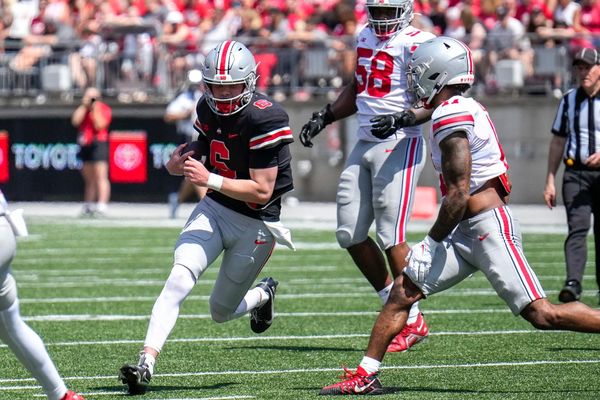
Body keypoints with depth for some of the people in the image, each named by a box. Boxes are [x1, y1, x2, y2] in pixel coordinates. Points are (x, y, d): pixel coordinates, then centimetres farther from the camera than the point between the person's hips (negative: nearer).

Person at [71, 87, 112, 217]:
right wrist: (84, 105, -2)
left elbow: (99, 125, -14)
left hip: (99, 144, -7)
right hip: (85, 146, 7)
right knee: (89, 180, 11)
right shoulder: (82, 109, 16)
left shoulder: (104, 109, -2)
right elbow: (75, 121, -2)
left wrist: (95, 109, -11)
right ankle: (88, 207, 16)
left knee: (100, 177, -13)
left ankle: (101, 207, -19)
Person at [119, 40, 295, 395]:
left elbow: (262, 191, -23)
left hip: (256, 223, -5)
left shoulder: (265, 119, -22)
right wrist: (179, 165, -7)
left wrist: (209, 179, -30)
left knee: (221, 312, 10)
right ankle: (146, 362, -24)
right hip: (214, 210, 5)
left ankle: (262, 296, 44)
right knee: (179, 279, -20)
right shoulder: (209, 109, -1)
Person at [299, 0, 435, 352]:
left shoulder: (415, 44, -12)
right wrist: (325, 117, 19)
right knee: (351, 235, 7)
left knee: (391, 237, -8)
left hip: (399, 146, -8)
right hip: (365, 144, 8)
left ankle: (413, 322, 4)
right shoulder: (366, 38, 14)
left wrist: (402, 119, -30)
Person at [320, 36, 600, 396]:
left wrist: (435, 239, -6)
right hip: (467, 231, 10)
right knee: (404, 289, 6)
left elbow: (459, 194, -20)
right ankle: (365, 376, 9)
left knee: (543, 315, -8)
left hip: (489, 229, -10)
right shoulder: (468, 110, 13)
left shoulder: (451, 118, -16)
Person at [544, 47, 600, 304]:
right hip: (576, 174, 1)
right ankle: (573, 283, -28)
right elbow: (558, 142, 14)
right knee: (577, 227, -16)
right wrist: (550, 181, 10)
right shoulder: (569, 101, 9)